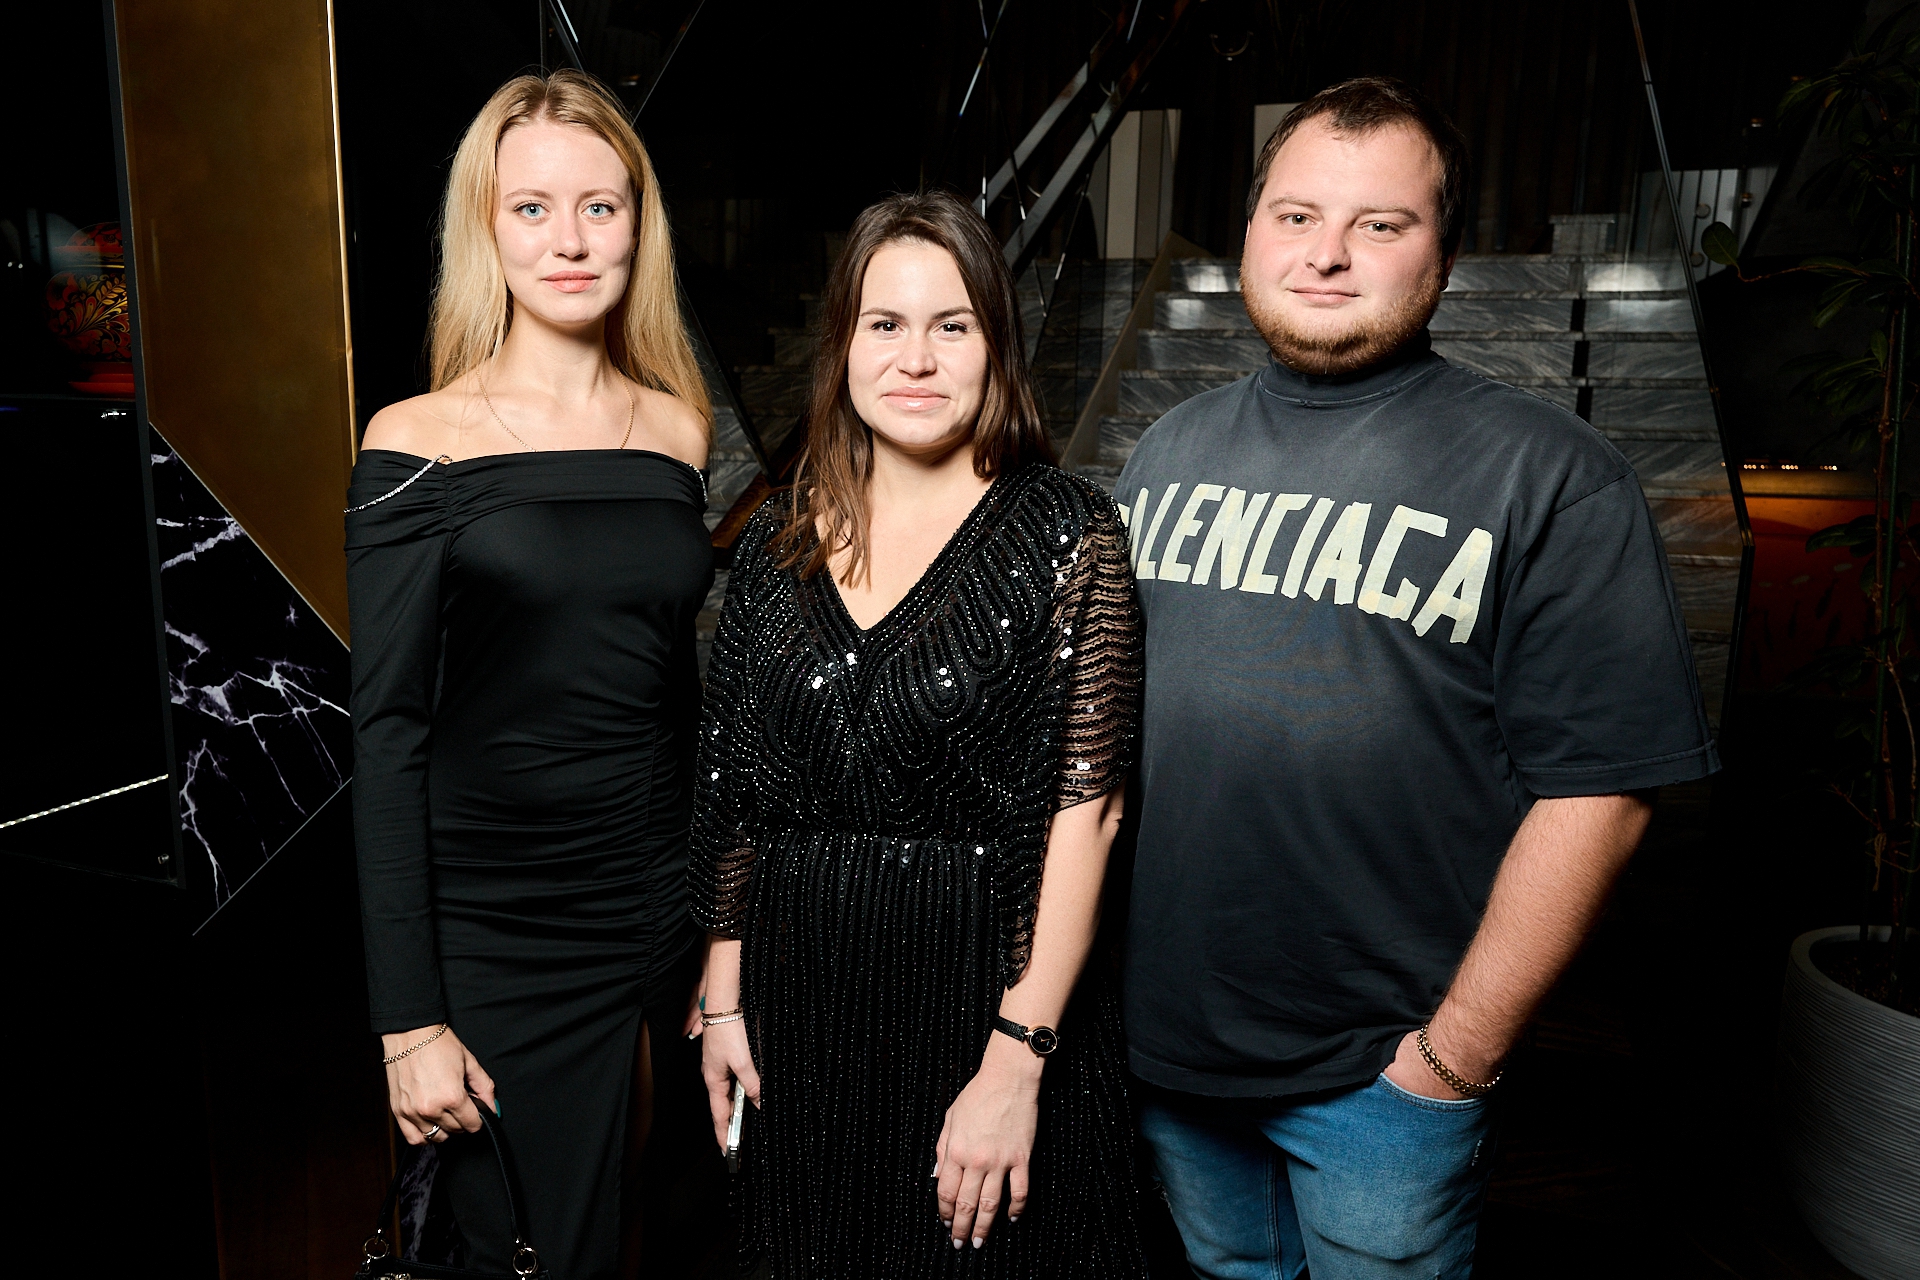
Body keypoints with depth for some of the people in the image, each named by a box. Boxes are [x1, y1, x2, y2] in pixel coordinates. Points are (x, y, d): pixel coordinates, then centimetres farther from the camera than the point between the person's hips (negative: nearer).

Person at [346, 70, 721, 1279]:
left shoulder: (678, 430, 4)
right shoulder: (419, 442, -7)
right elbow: (389, 731, -7)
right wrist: (408, 1018, -8)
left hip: (673, 908, 4)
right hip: (501, 939, -3)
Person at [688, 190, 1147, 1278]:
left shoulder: (1067, 532, -11)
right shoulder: (781, 542, 2)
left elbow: (1084, 805, -14)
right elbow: (734, 792, 7)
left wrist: (1016, 1062, -17)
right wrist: (724, 996, 8)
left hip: (988, 990, -4)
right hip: (802, 997, 4)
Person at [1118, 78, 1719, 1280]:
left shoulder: (1555, 478, -11)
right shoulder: (1172, 449, 5)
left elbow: (1597, 789, -13)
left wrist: (1457, 1053, -12)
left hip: (1379, 1076, -4)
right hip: (1159, 1042, 5)